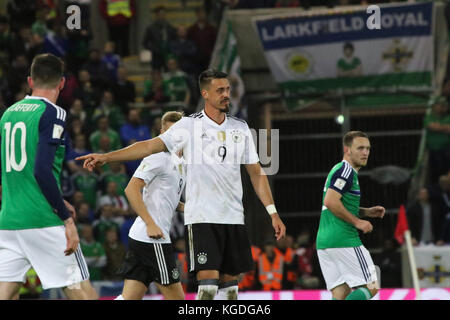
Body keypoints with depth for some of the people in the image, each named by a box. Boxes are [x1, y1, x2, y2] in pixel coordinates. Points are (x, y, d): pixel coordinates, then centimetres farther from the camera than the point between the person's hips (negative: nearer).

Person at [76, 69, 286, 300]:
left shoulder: (241, 128, 10)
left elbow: (256, 172, 14)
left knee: (230, 285, 7)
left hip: (234, 218, 4)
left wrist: (273, 212, 8)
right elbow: (151, 145, -9)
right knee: (208, 286, -14)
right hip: (201, 218, -4)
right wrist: (106, 157, -19)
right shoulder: (189, 126, -2)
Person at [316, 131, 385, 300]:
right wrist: (357, 221, -14)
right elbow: (330, 202, -21)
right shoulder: (346, 170, -10)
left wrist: (367, 212, 18)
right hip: (344, 239, -10)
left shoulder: (338, 170, 22)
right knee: (370, 287, -6)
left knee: (341, 293, 7)